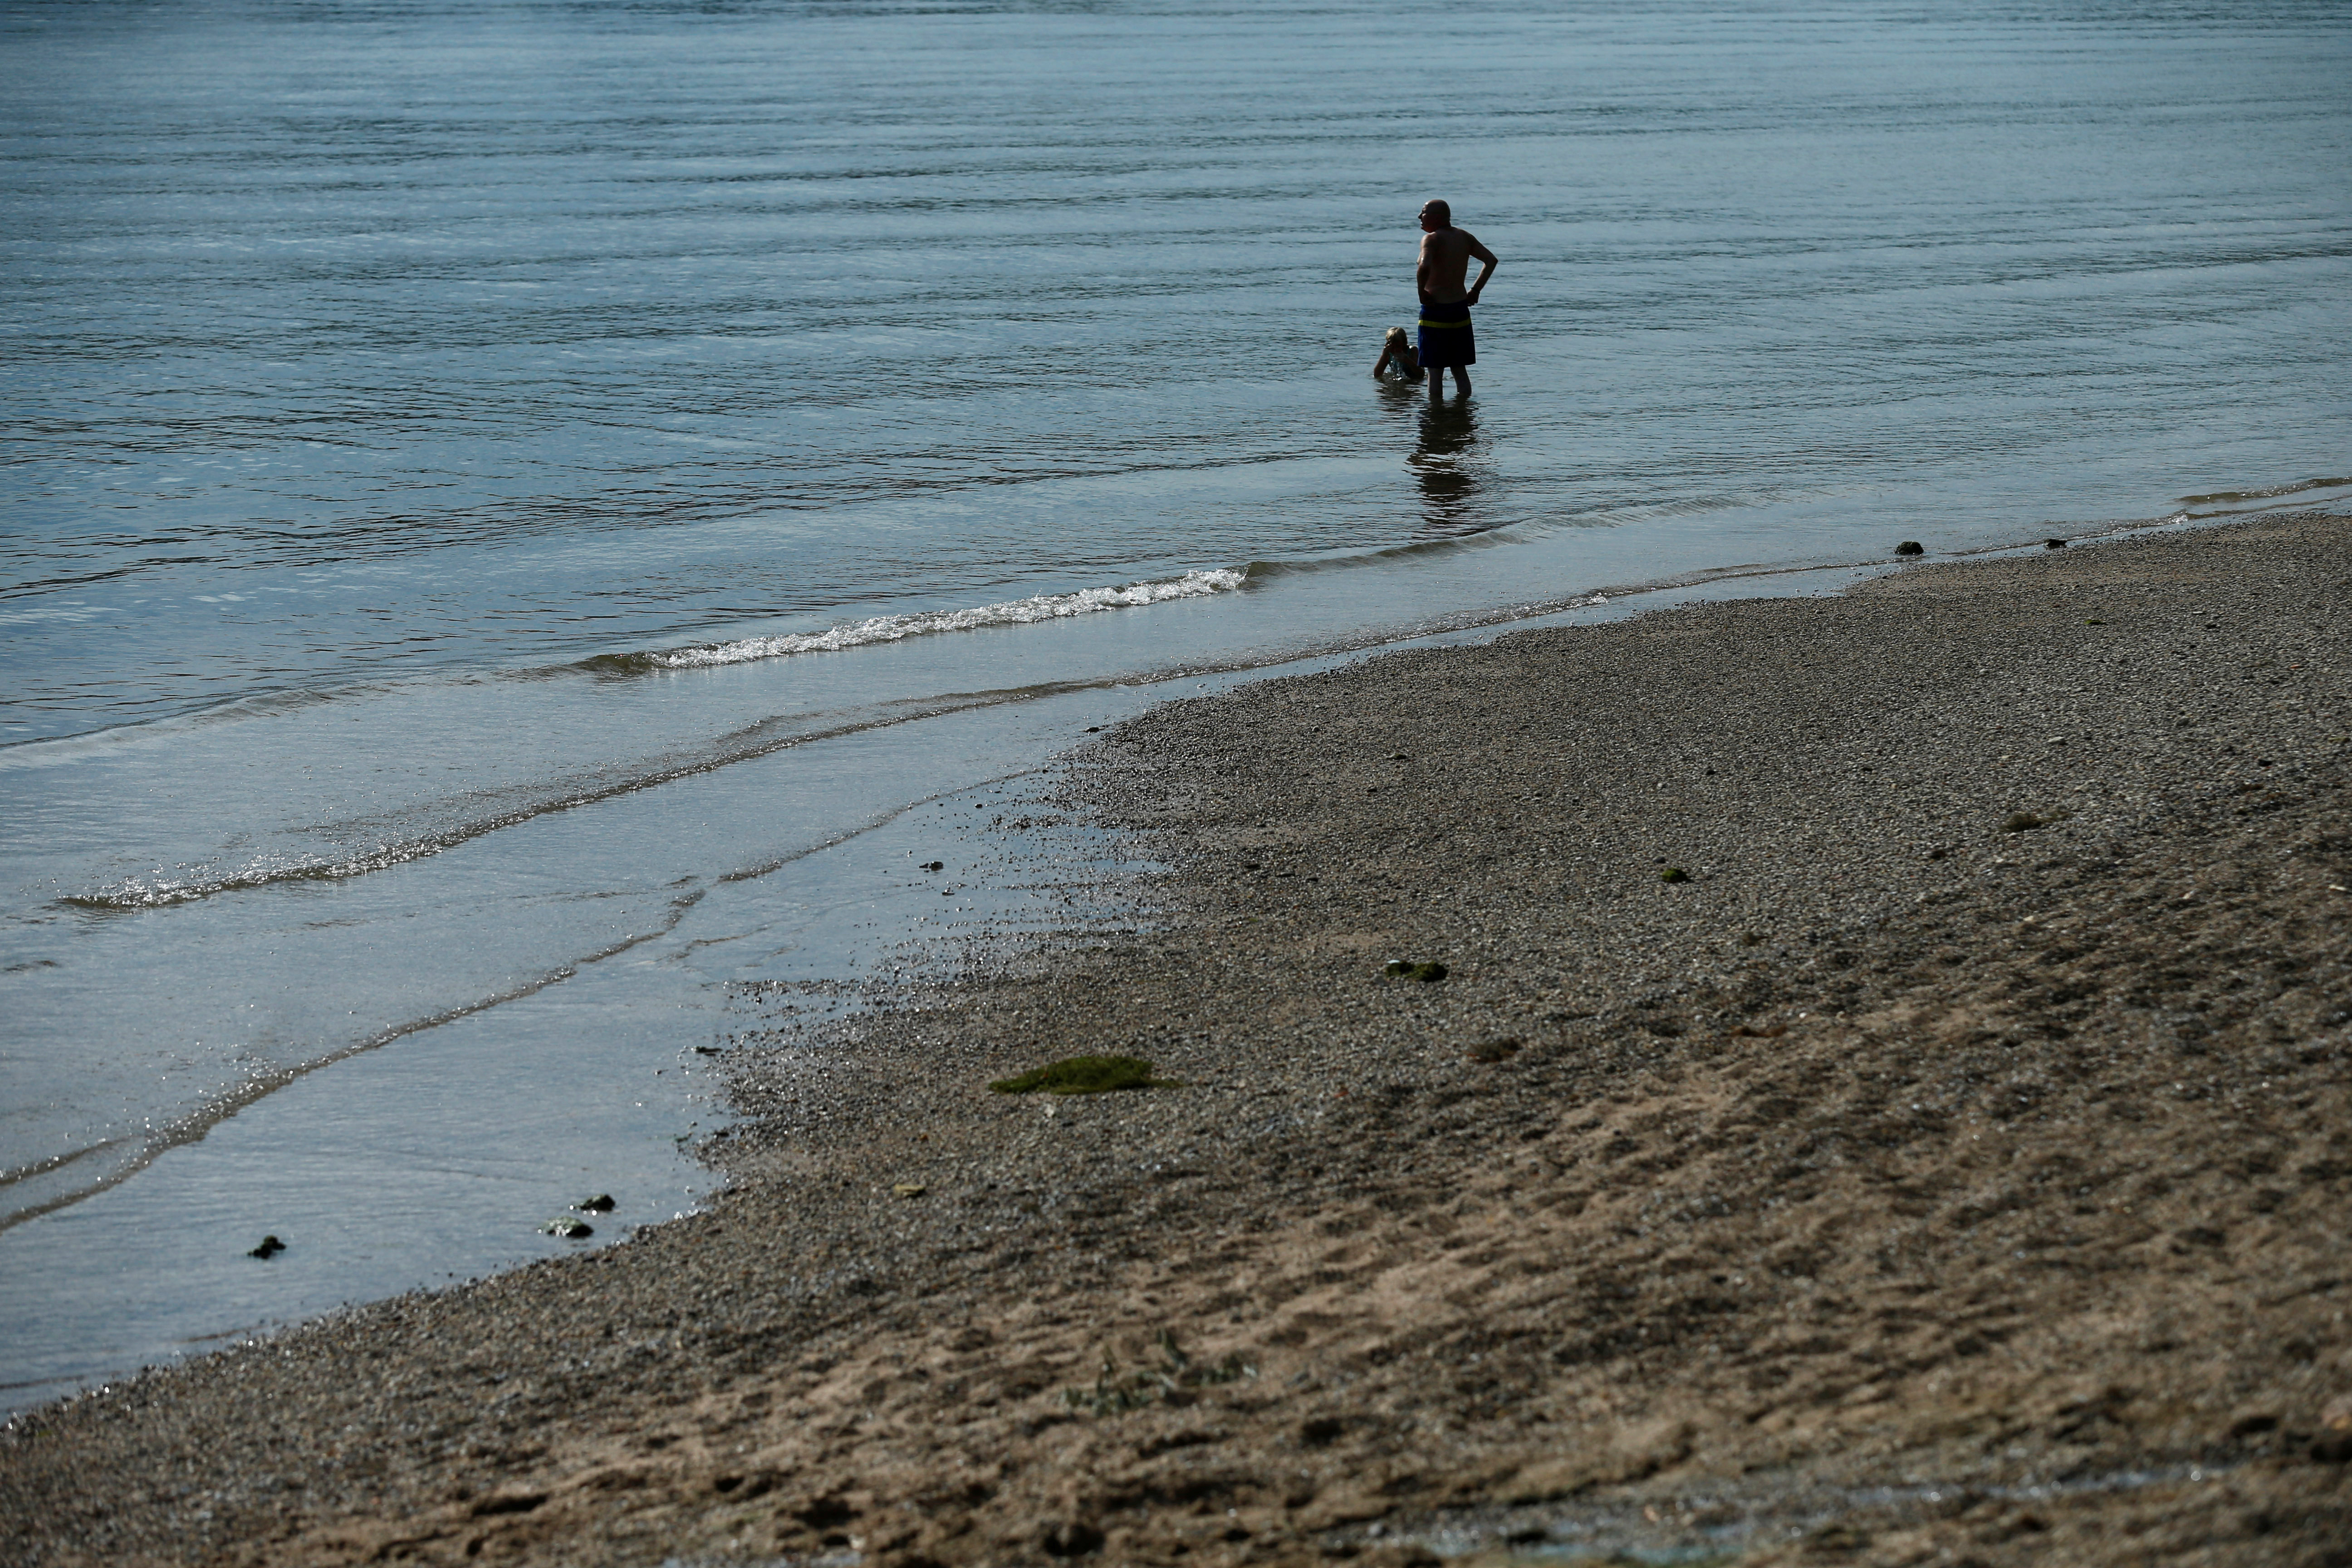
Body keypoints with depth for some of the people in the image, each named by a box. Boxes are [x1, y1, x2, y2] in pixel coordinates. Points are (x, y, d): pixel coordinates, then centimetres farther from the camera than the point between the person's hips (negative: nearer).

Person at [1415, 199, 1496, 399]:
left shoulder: (1432, 239, -14)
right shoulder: (1464, 237, 8)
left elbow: (1424, 267, -32)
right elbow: (1491, 260, 11)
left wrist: (1422, 293, -18)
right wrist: (1475, 290, 13)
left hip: (1435, 310, -7)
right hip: (1460, 309, 7)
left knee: (1435, 370, 0)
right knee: (1460, 369, 14)